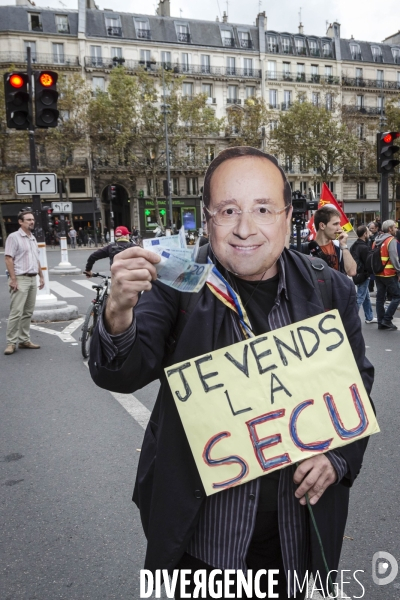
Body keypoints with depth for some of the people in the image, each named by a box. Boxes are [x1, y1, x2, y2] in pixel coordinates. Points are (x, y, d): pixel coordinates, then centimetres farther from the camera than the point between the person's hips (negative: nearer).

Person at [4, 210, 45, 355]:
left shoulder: (33, 238, 16)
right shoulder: (14, 237, -7)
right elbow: (8, 259, -12)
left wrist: (41, 276, 17)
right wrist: (13, 279, -18)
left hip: (33, 279, 8)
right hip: (20, 279, -7)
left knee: (28, 312, 10)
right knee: (16, 312, -8)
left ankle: (24, 340, 18)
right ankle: (11, 343, -2)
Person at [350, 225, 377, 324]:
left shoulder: (354, 245, 7)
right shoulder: (364, 247, -21)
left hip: (357, 274, 10)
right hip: (363, 275, -10)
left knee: (366, 297, 19)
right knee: (360, 298, -5)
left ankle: (369, 317, 29)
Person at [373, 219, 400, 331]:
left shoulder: (377, 240, 11)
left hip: (378, 274, 8)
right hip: (389, 274, -8)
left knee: (380, 298, 10)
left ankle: (381, 322, 15)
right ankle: (387, 319, -1)